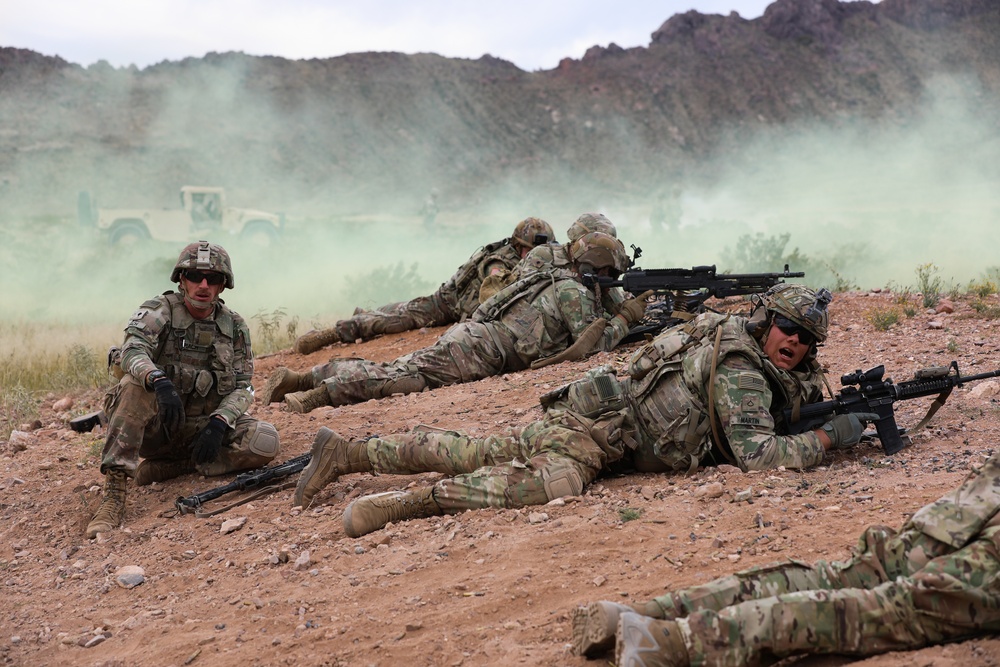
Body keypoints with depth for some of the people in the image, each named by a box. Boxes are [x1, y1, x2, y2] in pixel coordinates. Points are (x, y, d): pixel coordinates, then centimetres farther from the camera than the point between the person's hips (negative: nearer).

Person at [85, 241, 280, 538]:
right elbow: (133, 350, -28)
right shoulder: (159, 311, -8)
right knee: (137, 383, -35)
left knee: (265, 441, -22)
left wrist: (218, 424, -19)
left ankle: (171, 467, -10)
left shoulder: (235, 327, 3)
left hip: (202, 427, 3)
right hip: (155, 426, -3)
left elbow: (242, 386, 1)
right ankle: (114, 491, -33)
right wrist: (159, 381, -49)